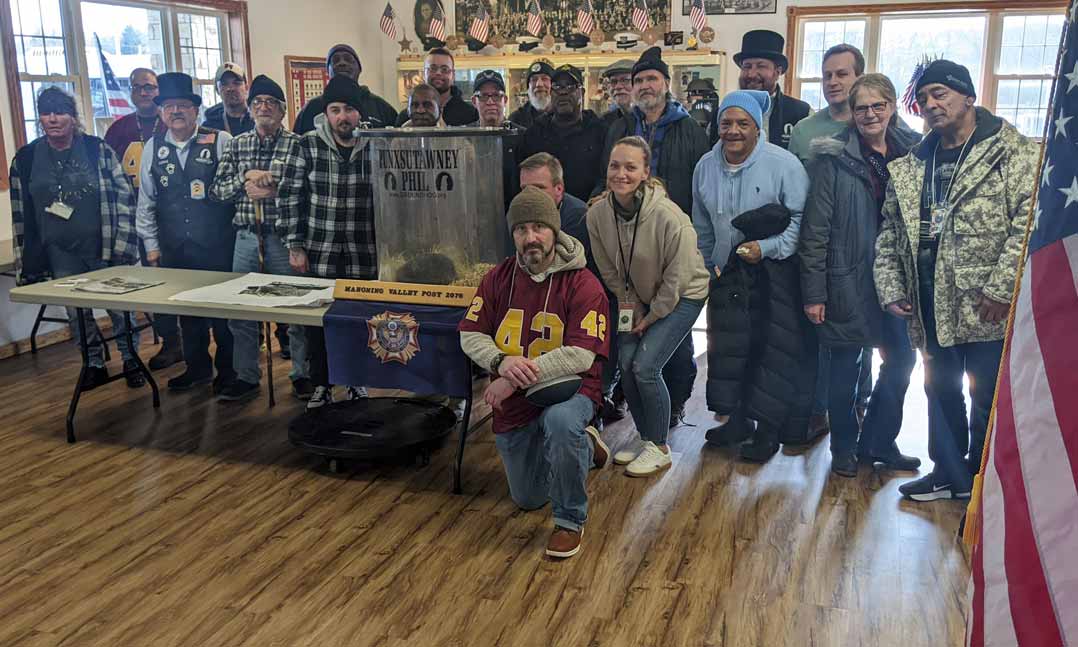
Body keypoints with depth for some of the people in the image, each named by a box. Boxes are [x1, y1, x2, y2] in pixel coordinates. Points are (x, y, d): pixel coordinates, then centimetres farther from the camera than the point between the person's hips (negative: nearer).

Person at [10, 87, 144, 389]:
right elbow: (20, 213, 7)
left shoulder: (98, 150, -3)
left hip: (102, 248, -2)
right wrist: (25, 261, 5)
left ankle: (131, 360, 21)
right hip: (59, 254, 3)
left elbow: (124, 197, -4)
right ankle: (94, 365, 25)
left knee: (119, 305, 3)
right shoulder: (25, 160, 4)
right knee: (77, 313, 9)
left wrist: (122, 242, -9)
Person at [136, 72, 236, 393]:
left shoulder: (221, 141, -4)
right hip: (174, 249, 4)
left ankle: (228, 370, 19)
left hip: (218, 246, -4)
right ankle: (197, 367, 28)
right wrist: (151, 243, 11)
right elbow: (146, 200, 13)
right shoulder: (153, 149, 8)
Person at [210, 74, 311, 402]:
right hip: (246, 237, 4)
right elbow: (217, 189, 6)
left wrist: (274, 190, -19)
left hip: (284, 236, -4)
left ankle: (302, 373, 20)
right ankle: (246, 377, 22)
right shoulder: (236, 144, 10)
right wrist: (246, 177, -10)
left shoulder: (297, 144, -2)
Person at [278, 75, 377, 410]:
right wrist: (295, 246, -4)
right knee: (318, 320, 9)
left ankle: (357, 383, 29)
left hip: (363, 257, 0)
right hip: (318, 256, 0)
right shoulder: (306, 146, -3)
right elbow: (289, 196, -1)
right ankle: (321, 386, 26)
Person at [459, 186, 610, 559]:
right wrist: (501, 363, -24)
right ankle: (582, 446, 45)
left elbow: (581, 356, -24)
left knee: (561, 421, -42)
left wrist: (518, 378, -28)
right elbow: (470, 336, -2)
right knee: (528, 500, 17)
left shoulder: (583, 285, -17)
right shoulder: (498, 278, -3)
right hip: (512, 404, 5)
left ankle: (570, 521, -18)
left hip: (568, 390, -5)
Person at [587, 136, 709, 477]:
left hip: (682, 296, -5)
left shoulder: (669, 217, -31)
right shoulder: (597, 213, -16)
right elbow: (609, 270, 0)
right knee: (625, 362, -2)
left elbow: (676, 278, -20)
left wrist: (651, 317, -11)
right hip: (638, 296, 5)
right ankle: (645, 437, 21)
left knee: (645, 367, -13)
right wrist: (629, 304, 0)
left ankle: (660, 448, 8)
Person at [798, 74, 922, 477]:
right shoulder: (834, 158, -8)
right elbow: (815, 229, -10)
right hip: (848, 280, -4)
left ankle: (878, 442, 29)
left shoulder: (912, 151, 6)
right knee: (845, 365, 6)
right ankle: (844, 447, 24)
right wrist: (813, 292, -12)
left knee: (901, 360, 11)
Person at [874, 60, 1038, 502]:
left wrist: (1001, 288, -20)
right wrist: (890, 288, 5)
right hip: (932, 306, 6)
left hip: (987, 306, -6)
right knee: (941, 391, 17)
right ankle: (950, 473, 33)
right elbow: (889, 234, 15)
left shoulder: (1012, 152, -4)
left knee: (989, 399, 4)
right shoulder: (908, 169, 14)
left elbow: (1028, 222, -14)